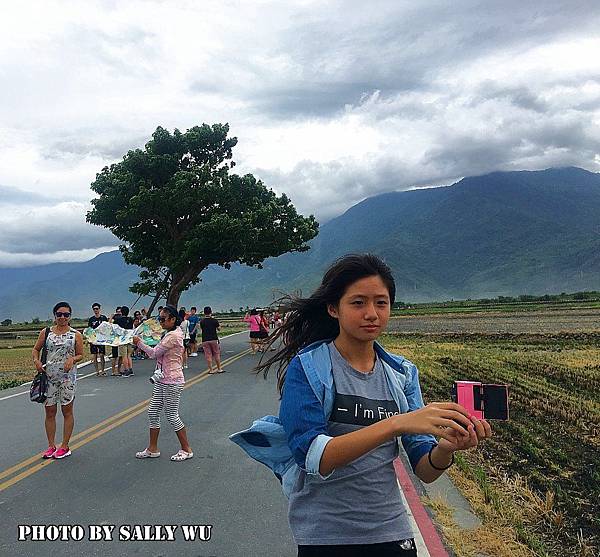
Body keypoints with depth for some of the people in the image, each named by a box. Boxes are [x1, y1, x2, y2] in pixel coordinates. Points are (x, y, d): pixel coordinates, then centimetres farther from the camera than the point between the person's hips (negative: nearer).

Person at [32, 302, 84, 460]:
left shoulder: (76, 335, 1)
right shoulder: (46, 332, 5)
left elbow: (80, 355, 5)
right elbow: (36, 349, 13)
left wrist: (72, 359, -16)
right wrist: (36, 360, -7)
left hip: (67, 377, -2)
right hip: (48, 376, 2)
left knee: (67, 411, 5)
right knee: (49, 412, 8)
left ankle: (65, 446, 15)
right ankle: (51, 446, 21)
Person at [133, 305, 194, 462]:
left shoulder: (173, 335, -18)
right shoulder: (168, 334, 14)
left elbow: (154, 353, -17)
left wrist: (139, 342, -7)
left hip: (172, 381, -10)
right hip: (161, 380, 10)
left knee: (171, 415, -2)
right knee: (153, 412, 11)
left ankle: (186, 449, 12)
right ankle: (152, 449, 22)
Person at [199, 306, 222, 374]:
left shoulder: (202, 321, -2)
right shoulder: (214, 320, -6)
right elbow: (218, 328, 8)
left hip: (205, 340, 1)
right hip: (214, 339, -1)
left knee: (208, 355, 4)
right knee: (216, 354, 10)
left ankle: (211, 370, 5)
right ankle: (219, 369, 16)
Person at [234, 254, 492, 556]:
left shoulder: (403, 373, -1)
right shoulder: (307, 367, -13)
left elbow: (425, 470, -3)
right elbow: (313, 458, -25)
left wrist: (446, 448, -25)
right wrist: (396, 423, -36)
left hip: (391, 530, 4)